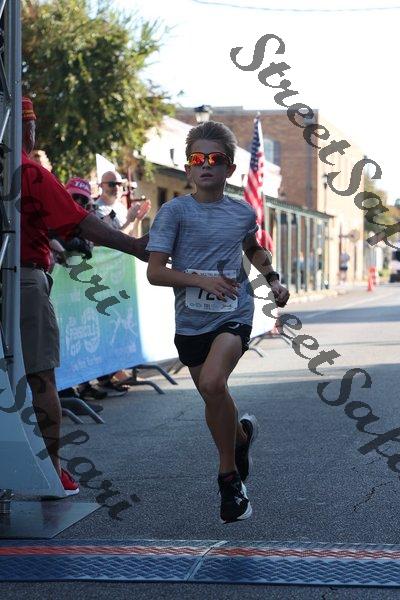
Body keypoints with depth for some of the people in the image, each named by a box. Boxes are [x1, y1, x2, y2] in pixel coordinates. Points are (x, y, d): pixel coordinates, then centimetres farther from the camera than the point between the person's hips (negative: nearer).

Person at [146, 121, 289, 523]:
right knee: (213, 400, 12)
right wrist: (202, 280, -21)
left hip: (234, 314, -1)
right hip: (191, 320, 1)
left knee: (213, 383, -25)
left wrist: (272, 279, 12)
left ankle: (228, 474, -8)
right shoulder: (175, 211, -7)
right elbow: (155, 272, -10)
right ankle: (242, 434, 44)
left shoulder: (243, 213, 3)